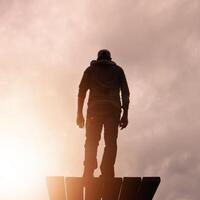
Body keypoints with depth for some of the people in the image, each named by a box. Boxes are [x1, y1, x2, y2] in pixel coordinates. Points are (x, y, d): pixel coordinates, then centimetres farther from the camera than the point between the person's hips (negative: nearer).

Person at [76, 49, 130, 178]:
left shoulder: (91, 69, 22)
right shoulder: (118, 70, 24)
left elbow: (82, 91, 10)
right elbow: (125, 92, 12)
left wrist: (79, 113, 7)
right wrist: (125, 114, 8)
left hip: (95, 108, 0)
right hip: (113, 108, 0)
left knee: (91, 142, -2)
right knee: (111, 143, -5)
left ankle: (88, 174, -16)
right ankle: (107, 175, -21)